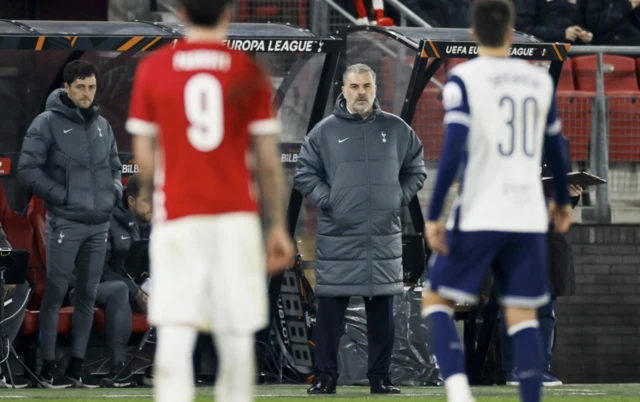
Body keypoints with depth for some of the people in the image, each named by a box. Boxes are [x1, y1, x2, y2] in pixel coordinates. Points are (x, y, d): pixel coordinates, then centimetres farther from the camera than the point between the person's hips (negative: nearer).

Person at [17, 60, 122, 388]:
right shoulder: (47, 123, -7)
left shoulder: (102, 125, 12)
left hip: (99, 225, 6)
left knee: (88, 296, 8)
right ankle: (49, 365, 3)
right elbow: (28, 168, -10)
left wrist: (115, 192, 3)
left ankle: (77, 364, 15)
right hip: (64, 224, -6)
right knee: (56, 293, -3)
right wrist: (61, 196, -15)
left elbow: (114, 166, 23)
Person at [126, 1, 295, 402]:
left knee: (174, 336, -8)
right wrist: (278, 227, 9)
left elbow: (144, 158, 4)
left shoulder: (152, 69, 1)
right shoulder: (249, 72, 0)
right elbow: (268, 162, 1)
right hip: (236, 217, 0)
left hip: (177, 218, 0)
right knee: (236, 335, 10)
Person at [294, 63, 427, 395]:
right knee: (330, 311, -1)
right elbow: (304, 174, 5)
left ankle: (380, 377, 12)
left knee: (382, 312, 6)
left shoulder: (396, 130, 6)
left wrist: (398, 199, 3)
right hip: (337, 237, -2)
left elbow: (415, 170, 15)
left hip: (384, 237, 2)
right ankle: (325, 376, 6)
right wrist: (326, 200, -6)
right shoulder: (325, 131, 1)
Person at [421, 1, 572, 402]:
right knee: (523, 314, 7)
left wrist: (434, 215, -11)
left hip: (477, 217, -3)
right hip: (529, 218, 3)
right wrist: (562, 201, 32)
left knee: (437, 300, 9)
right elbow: (556, 148, 17)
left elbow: (453, 150, -14)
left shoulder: (463, 79, -6)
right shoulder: (540, 80, 7)